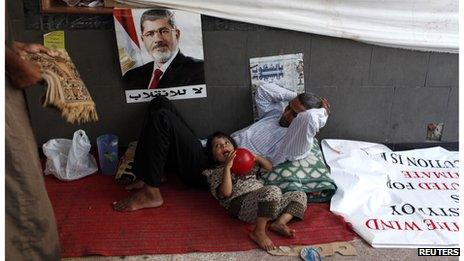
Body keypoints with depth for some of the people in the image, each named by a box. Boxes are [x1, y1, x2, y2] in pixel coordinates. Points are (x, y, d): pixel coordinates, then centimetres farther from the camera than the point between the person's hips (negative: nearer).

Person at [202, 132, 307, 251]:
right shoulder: (215, 172, 13)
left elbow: (269, 167, 28)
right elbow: (226, 193, -7)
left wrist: (256, 157, 11)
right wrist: (227, 167, -9)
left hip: (266, 202, 7)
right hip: (242, 204, -7)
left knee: (300, 196, 0)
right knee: (273, 190, -33)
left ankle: (279, 223, -17)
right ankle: (258, 232, -24)